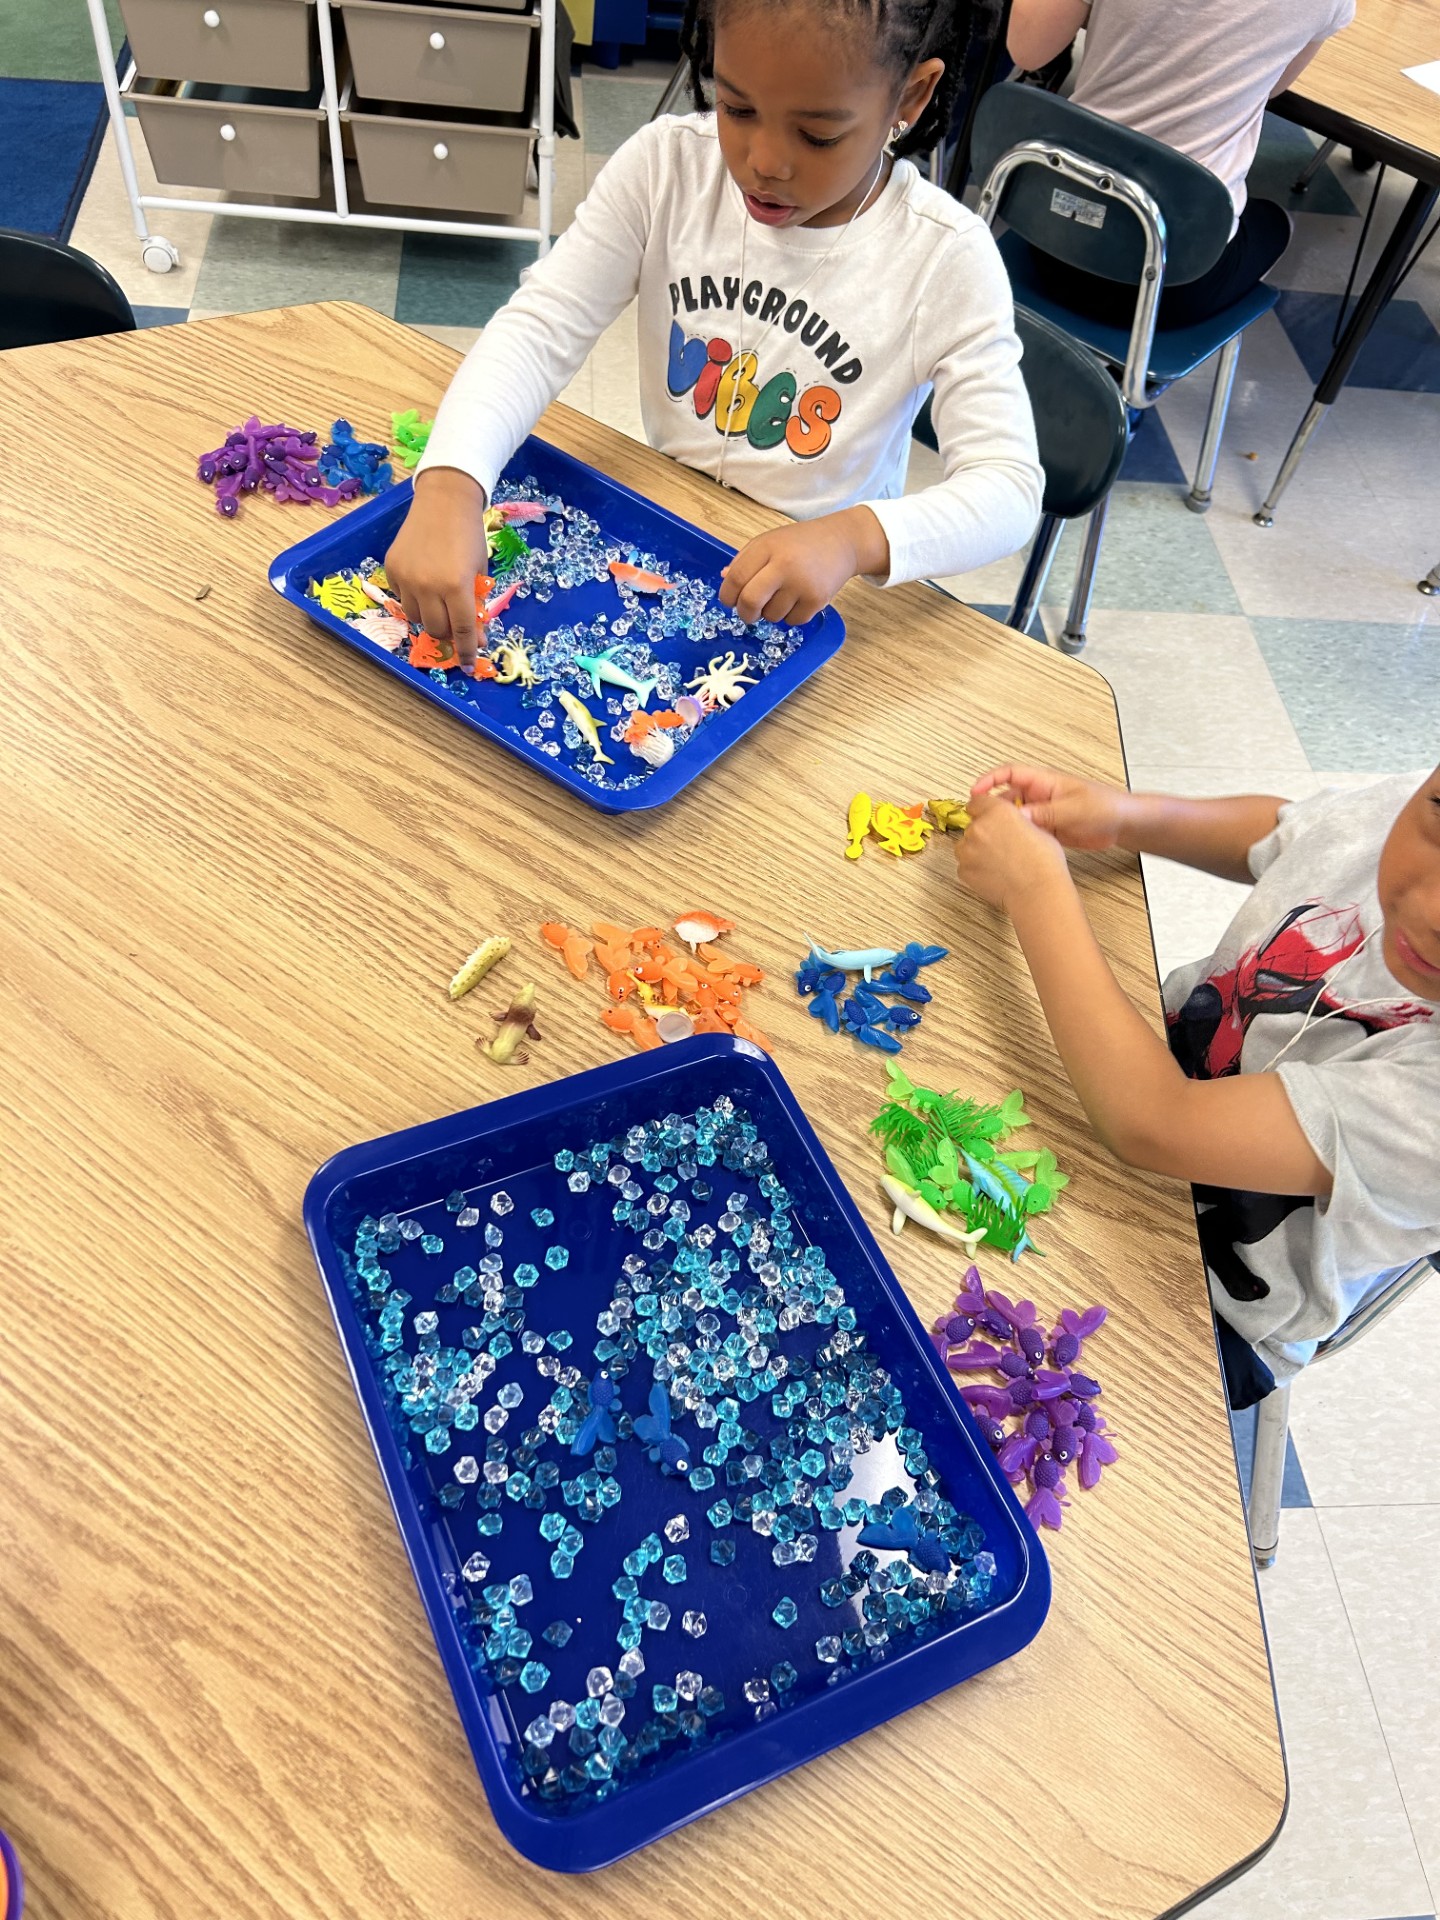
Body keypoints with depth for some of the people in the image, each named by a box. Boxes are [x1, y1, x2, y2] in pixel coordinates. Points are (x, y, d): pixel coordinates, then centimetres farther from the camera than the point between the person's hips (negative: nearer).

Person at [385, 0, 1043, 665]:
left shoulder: (947, 260, -17)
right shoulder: (668, 165, -9)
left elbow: (1009, 485, -20)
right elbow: (540, 326, -15)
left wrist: (855, 537, -41)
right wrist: (448, 486, -35)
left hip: (816, 594, -2)